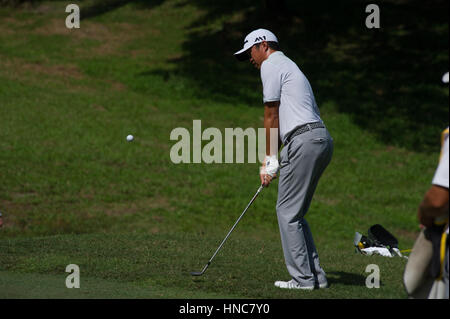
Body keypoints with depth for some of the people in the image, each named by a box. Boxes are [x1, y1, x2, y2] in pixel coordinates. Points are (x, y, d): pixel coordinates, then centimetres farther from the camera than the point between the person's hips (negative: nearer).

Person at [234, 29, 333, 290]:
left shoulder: (271, 66, 0)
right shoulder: (289, 67, 29)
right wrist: (270, 161, 26)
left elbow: (272, 116, -1)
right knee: (295, 213, 14)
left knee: (288, 213, -4)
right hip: (322, 139, 9)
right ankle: (315, 275, 13)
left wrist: (270, 161, 3)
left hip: (304, 141, -9)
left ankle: (303, 278, -4)